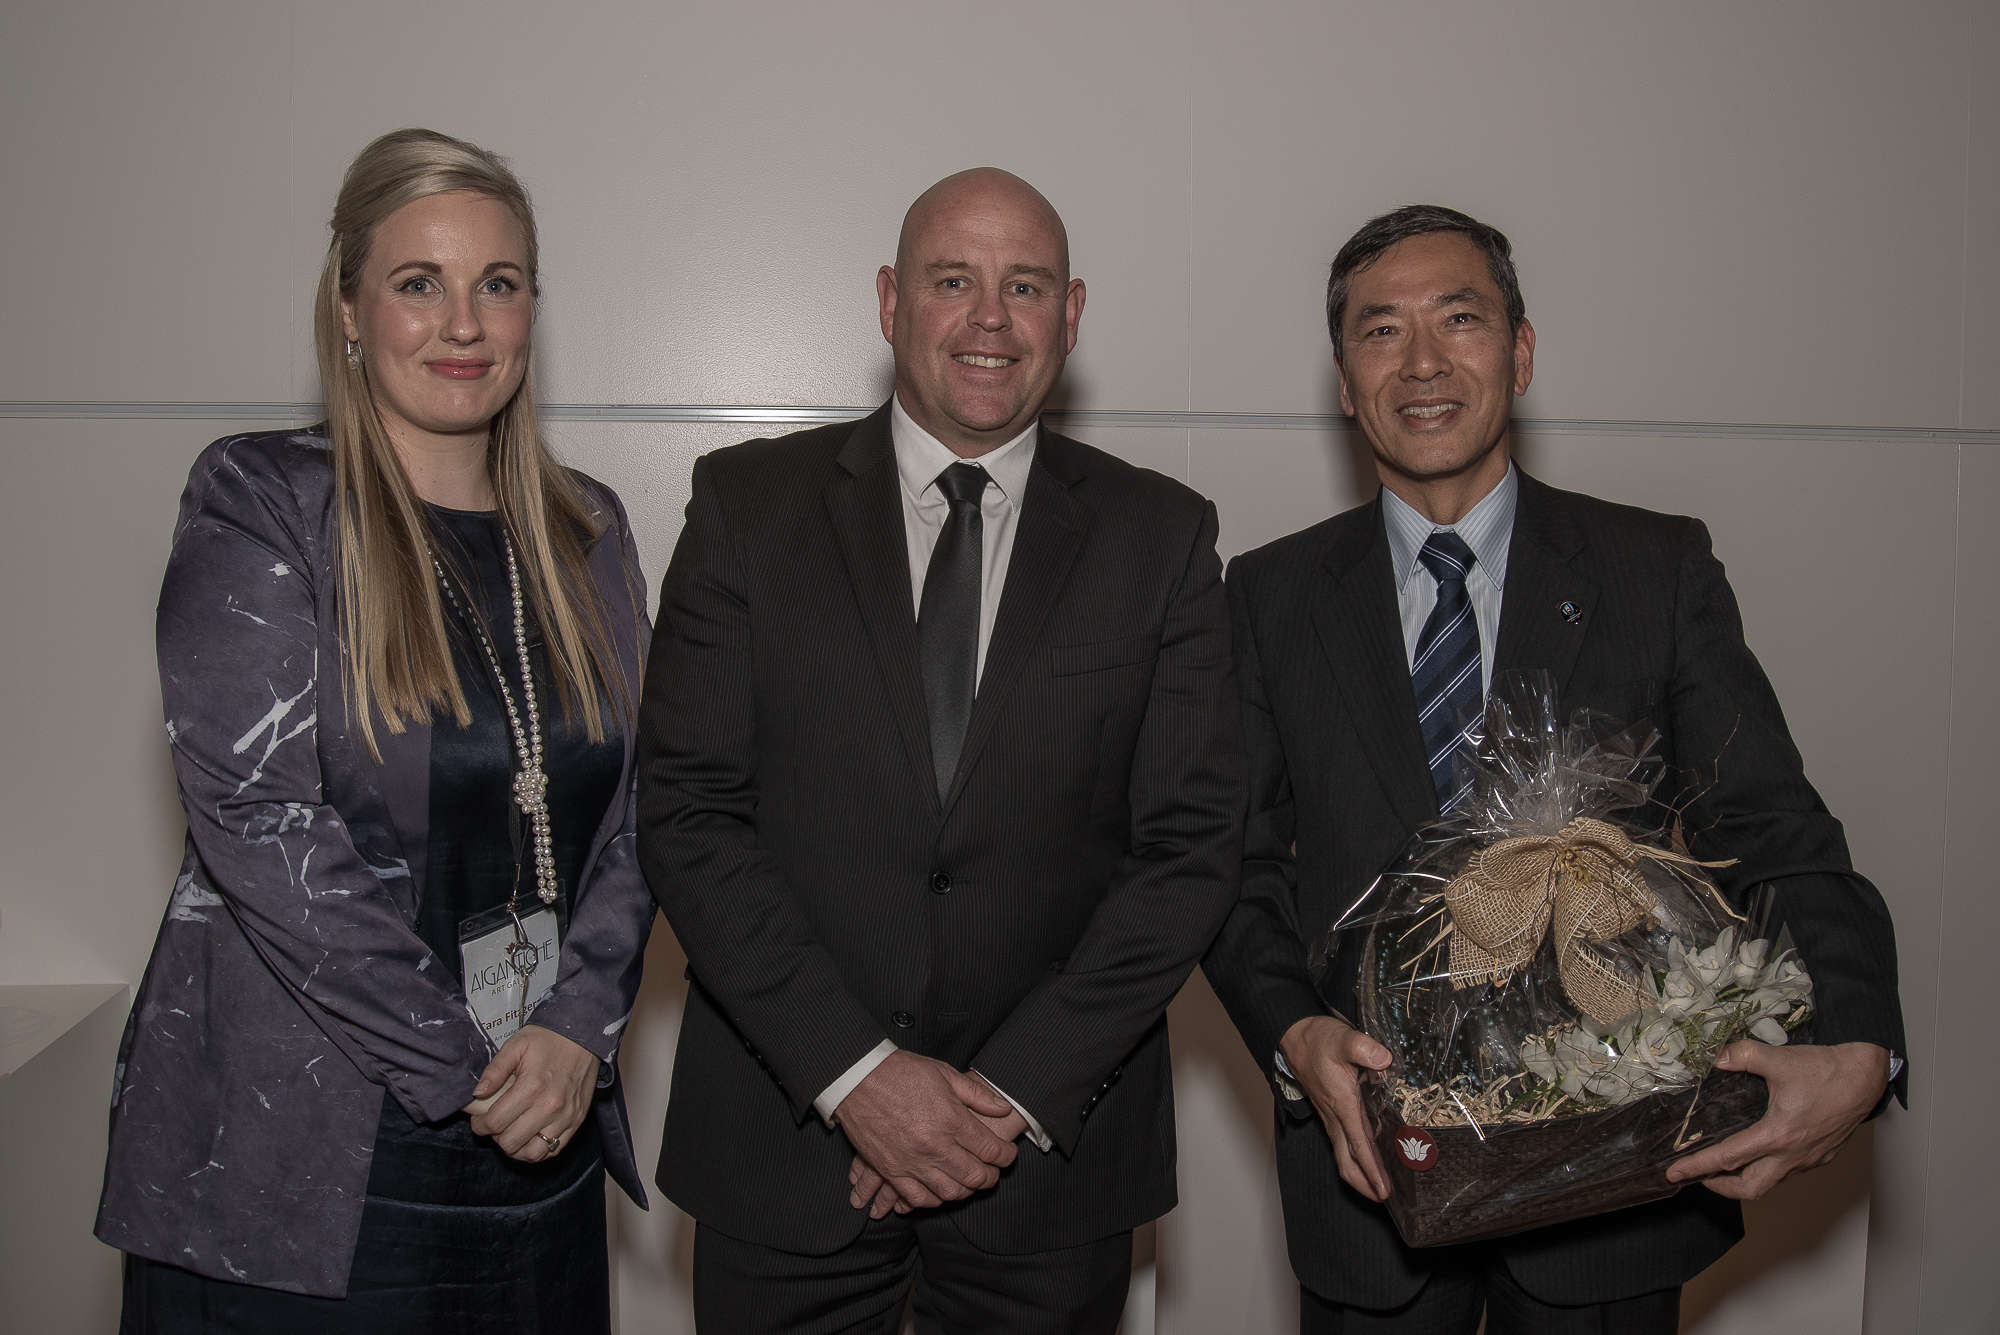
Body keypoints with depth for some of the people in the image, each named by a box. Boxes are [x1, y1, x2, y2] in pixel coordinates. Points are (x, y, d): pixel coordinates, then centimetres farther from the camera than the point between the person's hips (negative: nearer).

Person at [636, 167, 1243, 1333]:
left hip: (1055, 1143, 1)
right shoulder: (750, 504, -1)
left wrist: (1020, 1090, -11)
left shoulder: (1162, 535, 1)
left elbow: (1195, 841, -3)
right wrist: (855, 1072, -13)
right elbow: (686, 812, -6)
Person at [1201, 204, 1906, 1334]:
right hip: (1370, 1163, 1)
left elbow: (1774, 835, -6)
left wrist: (1858, 1051, -22)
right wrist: (1294, 1035, -17)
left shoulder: (1661, 571, -1)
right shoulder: (1274, 596, 2)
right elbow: (1238, 863, 0)